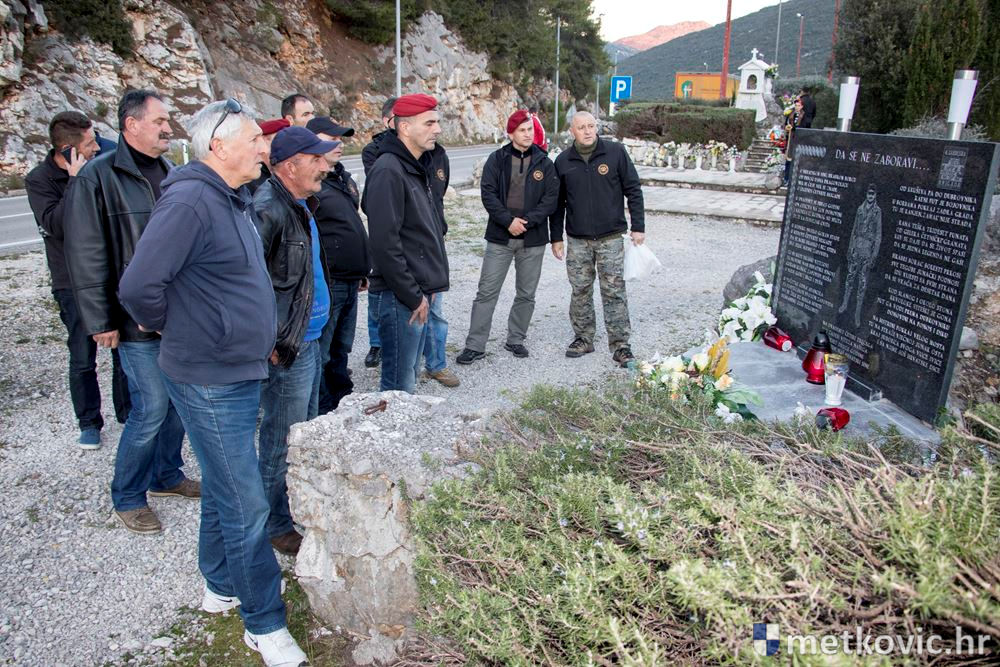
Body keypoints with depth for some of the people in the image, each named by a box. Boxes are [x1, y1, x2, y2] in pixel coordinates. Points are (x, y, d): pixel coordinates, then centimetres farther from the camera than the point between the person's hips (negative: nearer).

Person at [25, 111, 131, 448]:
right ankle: (89, 422, 22)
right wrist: (75, 181, -25)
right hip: (74, 284, -3)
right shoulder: (39, 180, -9)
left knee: (125, 348, 11)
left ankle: (128, 411, 28)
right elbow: (56, 225, -23)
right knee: (83, 359, 6)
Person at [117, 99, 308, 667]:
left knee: (225, 488, 23)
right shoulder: (189, 202, -21)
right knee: (245, 505, 0)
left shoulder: (233, 201, 11)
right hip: (211, 381, -10)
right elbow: (139, 287, -26)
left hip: (242, 373, 10)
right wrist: (171, 326, -8)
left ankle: (222, 584, 42)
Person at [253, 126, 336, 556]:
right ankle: (277, 525, 21)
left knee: (305, 431, 23)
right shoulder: (268, 210, -22)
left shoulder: (301, 205, 12)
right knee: (284, 440, 4)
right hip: (287, 347, -10)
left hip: (310, 338, 10)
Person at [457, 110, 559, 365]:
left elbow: (551, 199, -2)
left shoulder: (545, 163, 4)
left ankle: (515, 339, 26)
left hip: (533, 240, 2)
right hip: (500, 238, -1)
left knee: (526, 294, 10)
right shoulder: (497, 159, 1)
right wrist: (508, 220, -17)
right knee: (487, 292, -2)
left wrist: (527, 221, -14)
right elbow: (488, 194, -6)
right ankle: (475, 345, 5)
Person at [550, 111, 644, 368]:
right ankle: (583, 338, 22)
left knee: (614, 291, -2)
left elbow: (633, 190, 2)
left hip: (610, 237, -2)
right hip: (577, 240, 2)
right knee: (580, 291, 7)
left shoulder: (615, 152, -1)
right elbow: (557, 202, 11)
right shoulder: (563, 161, 5)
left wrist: (638, 226, -2)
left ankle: (620, 345, 5)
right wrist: (556, 237, 9)